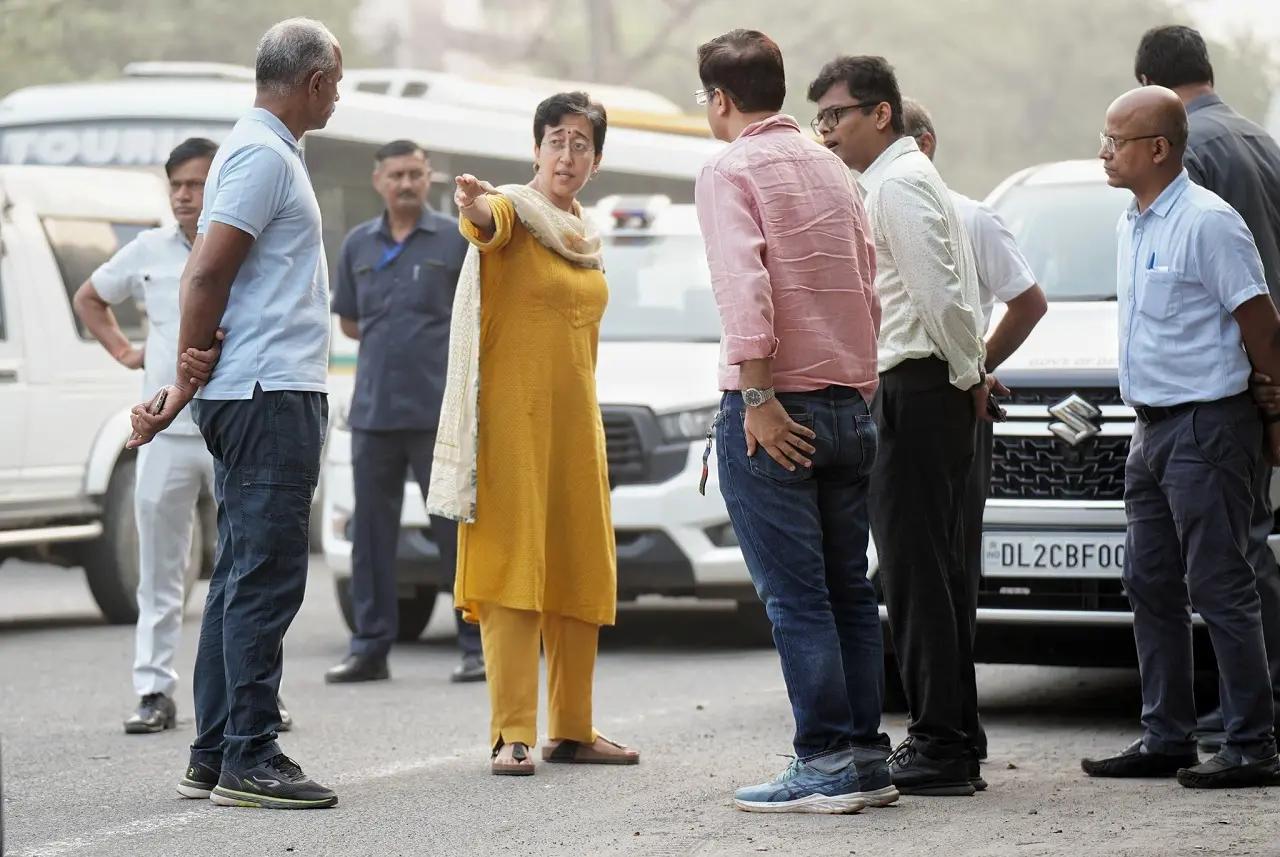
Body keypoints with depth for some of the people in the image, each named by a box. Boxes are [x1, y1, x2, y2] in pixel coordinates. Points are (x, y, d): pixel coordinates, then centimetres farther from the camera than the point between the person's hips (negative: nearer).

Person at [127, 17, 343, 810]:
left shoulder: (266, 151, 20)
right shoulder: (265, 155, -12)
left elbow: (209, 273, 19)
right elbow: (207, 272, -18)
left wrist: (189, 383, 12)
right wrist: (186, 382, -10)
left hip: (261, 395, 10)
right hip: (270, 393, -10)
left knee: (245, 579, 11)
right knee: (265, 579, -10)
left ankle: (214, 758, 14)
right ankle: (249, 760, -9)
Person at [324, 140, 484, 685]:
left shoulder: (456, 240, 1)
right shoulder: (359, 245, 11)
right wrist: (396, 342, 8)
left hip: (438, 412, -4)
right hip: (372, 410, 4)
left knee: (458, 530, -3)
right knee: (371, 533, 6)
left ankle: (478, 646, 1)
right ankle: (371, 648, 12)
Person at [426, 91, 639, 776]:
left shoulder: (584, 238, 17)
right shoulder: (515, 212, -4)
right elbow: (489, 221, -30)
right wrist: (471, 205, -54)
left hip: (575, 422, 7)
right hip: (512, 418, -7)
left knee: (578, 573, 9)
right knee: (512, 568, -10)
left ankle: (572, 730, 17)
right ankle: (512, 735, -11)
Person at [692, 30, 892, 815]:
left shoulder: (730, 170, -6)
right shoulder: (832, 169, 16)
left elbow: (744, 286, -19)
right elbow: (870, 287, 17)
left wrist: (758, 399, -19)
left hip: (775, 406, -7)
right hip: (850, 403, 7)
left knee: (795, 595, -6)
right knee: (849, 589, 10)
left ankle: (826, 765, -8)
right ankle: (868, 758, 10)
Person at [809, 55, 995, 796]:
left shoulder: (897, 184, -12)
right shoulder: (906, 178, 21)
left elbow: (938, 293, -20)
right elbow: (945, 294, 22)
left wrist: (966, 375, -9)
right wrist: (971, 373, 15)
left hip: (915, 393, -11)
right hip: (937, 391, 11)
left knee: (916, 572, -9)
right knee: (937, 569, 12)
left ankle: (939, 747, -9)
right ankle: (955, 743, 17)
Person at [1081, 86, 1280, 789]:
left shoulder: (1208, 222, -14)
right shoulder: (1130, 225, 14)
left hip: (1207, 427, -9)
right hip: (1153, 428, 9)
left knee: (1219, 588, -8)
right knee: (1150, 586, 11)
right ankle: (1165, 737, 18)